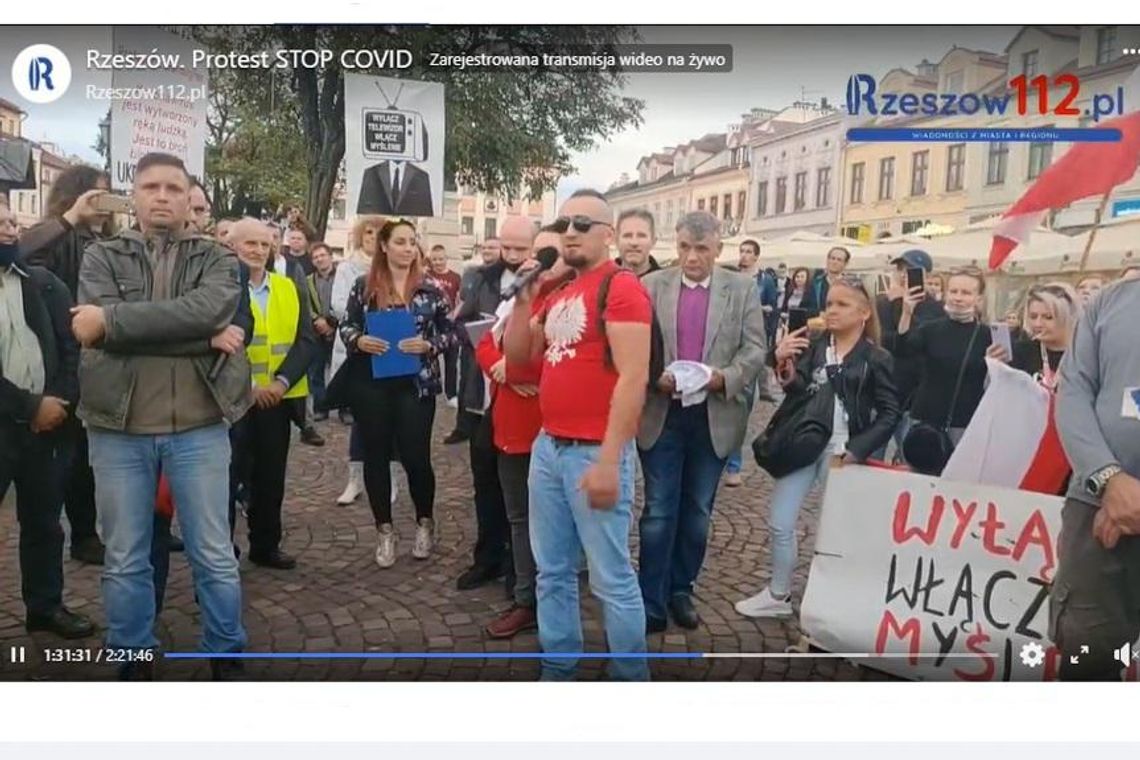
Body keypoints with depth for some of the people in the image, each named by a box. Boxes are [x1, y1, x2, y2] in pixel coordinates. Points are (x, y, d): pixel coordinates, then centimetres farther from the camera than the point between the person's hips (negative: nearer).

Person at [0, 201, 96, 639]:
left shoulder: (43, 283, 7)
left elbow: (71, 346, 3)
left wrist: (60, 403, -10)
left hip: (47, 422, 4)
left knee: (44, 521, 14)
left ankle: (45, 606, 28)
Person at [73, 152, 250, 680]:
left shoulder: (216, 260, 6)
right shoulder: (102, 256, 7)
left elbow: (208, 309, -17)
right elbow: (95, 328, -12)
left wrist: (112, 318, -17)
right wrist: (202, 339, -16)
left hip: (199, 427, 0)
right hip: (119, 428, 1)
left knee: (214, 556, 8)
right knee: (124, 560, 11)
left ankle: (226, 658, 25)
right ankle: (134, 661, 29)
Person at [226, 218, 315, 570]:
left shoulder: (289, 288, 10)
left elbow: (306, 340, 3)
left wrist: (283, 381, -11)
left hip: (277, 397, 5)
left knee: (271, 477, 13)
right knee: (228, 475, -1)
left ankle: (265, 546, 26)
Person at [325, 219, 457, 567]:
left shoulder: (429, 289, 2)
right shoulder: (363, 285, 3)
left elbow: (450, 332, 4)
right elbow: (346, 326, 7)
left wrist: (428, 345, -14)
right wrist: (359, 340, -13)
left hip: (416, 385, -1)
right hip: (370, 384, 1)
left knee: (415, 456, 0)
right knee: (376, 455, 8)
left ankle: (425, 522, 24)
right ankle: (385, 530, 22)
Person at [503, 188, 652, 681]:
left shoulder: (621, 288, -11)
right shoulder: (558, 295, 15)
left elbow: (633, 379, -18)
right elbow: (517, 354, 18)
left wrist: (608, 459, -21)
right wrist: (524, 298, 3)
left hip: (594, 453, -8)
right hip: (548, 446, 8)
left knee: (611, 578, 3)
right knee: (553, 572, 16)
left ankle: (632, 680, 21)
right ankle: (558, 670, 31)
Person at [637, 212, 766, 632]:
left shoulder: (743, 289, 3)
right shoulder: (652, 286, 2)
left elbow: (755, 351, -2)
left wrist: (723, 377, -19)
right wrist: (654, 377, -19)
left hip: (715, 417, 1)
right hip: (661, 415, -1)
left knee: (697, 513, 13)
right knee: (659, 513, 3)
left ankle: (681, 590, 29)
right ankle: (651, 603, 13)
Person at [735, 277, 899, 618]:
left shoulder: (876, 359, -4)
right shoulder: (813, 346, 3)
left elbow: (890, 414, -3)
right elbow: (799, 394, -6)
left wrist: (854, 452, -11)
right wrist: (784, 366, -25)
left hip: (840, 451, -3)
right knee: (779, 523, 5)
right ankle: (778, 595, 22)